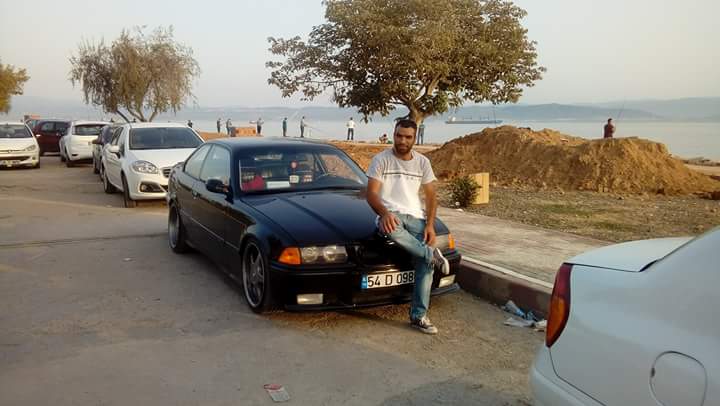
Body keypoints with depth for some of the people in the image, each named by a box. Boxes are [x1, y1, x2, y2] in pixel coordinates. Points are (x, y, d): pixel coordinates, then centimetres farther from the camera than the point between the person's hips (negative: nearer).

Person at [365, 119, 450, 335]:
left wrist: (430, 225, -3)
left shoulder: (422, 162, 11)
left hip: (415, 217, 3)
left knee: (425, 264, -15)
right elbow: (372, 194, -8)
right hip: (390, 215, -3)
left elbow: (431, 196, 12)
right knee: (391, 228, -42)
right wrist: (384, 213, -29)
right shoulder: (381, 160, -1)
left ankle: (419, 316, -6)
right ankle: (432, 254, -21)